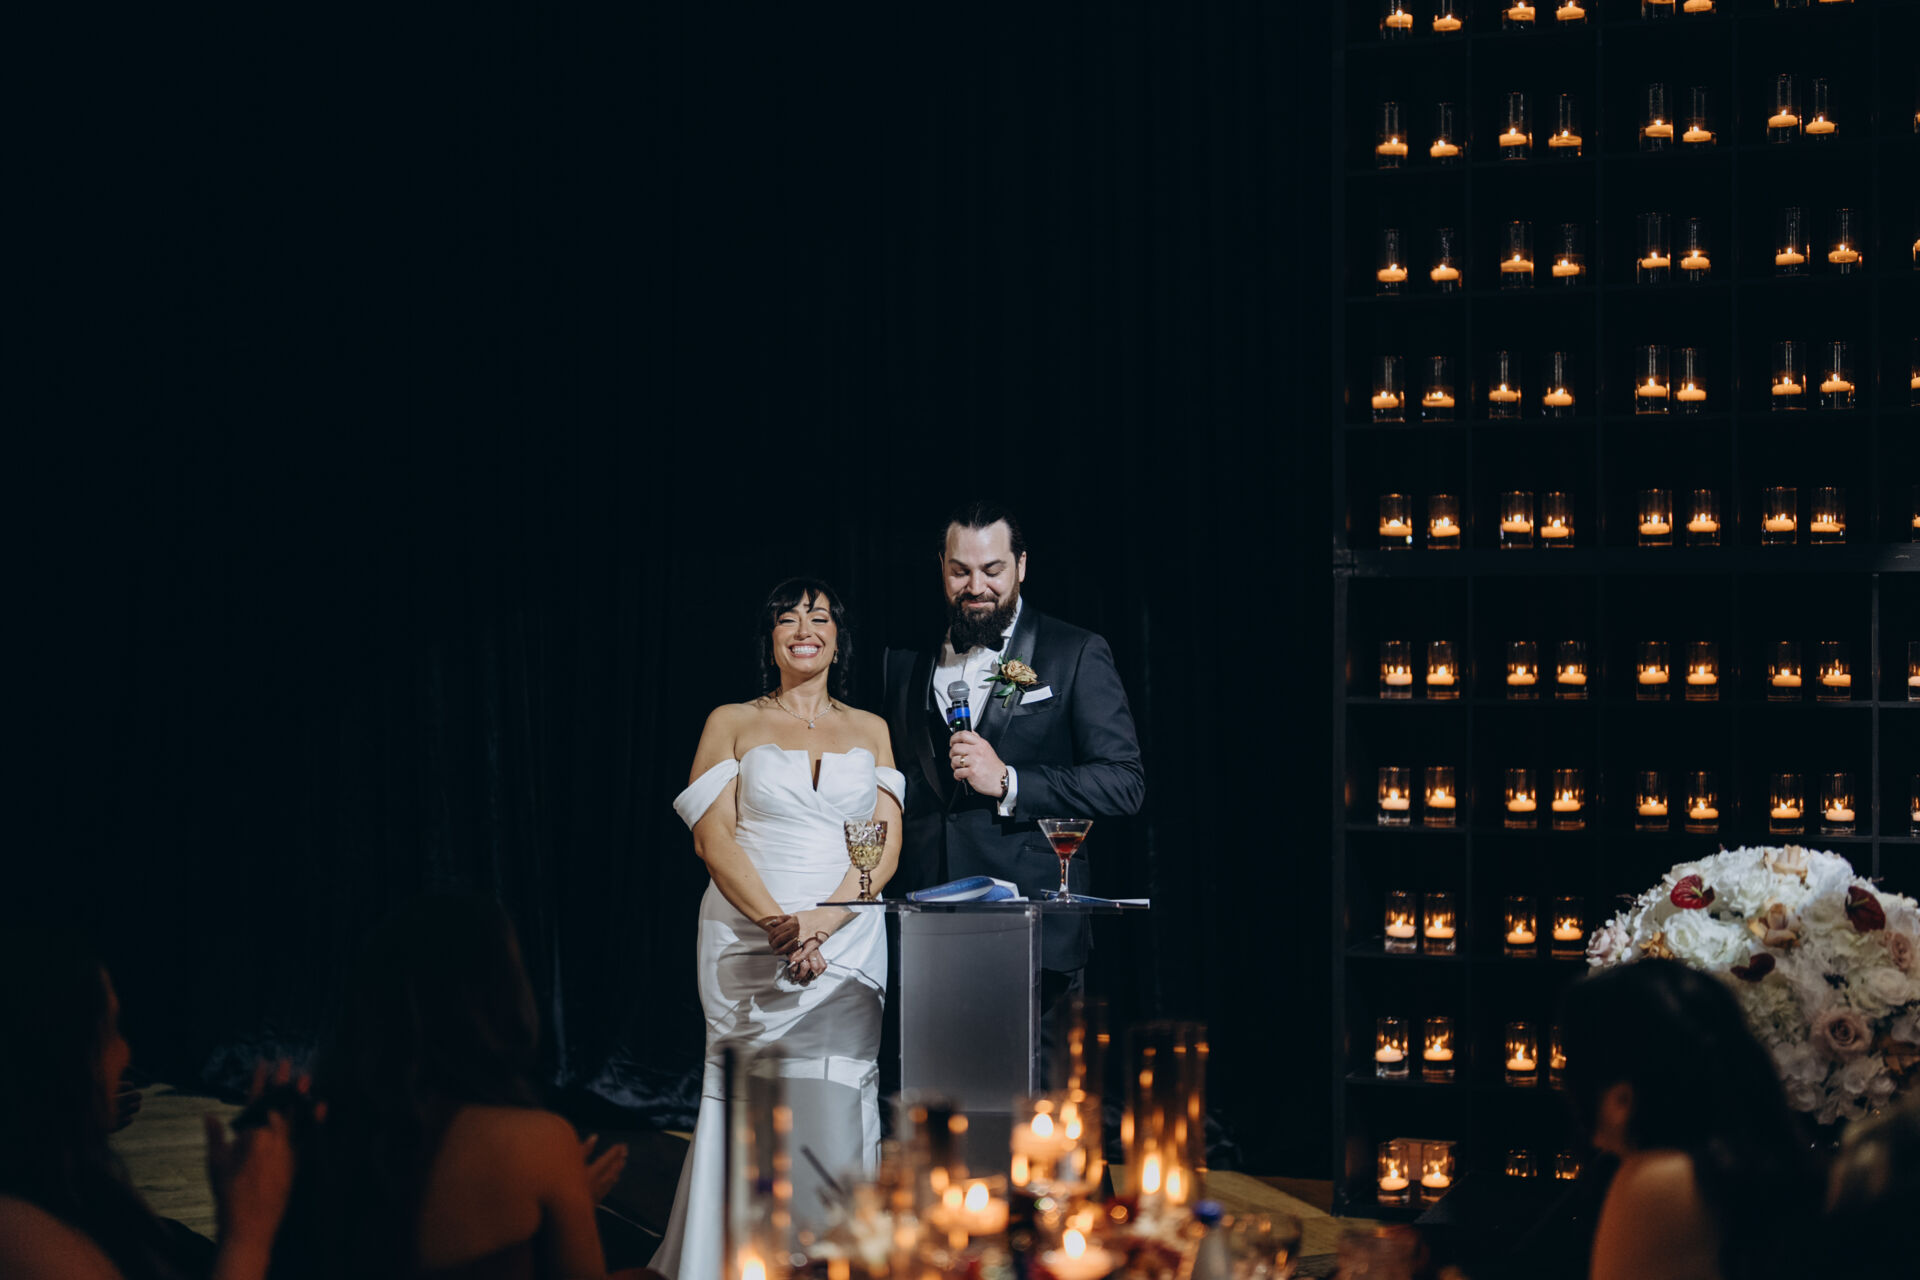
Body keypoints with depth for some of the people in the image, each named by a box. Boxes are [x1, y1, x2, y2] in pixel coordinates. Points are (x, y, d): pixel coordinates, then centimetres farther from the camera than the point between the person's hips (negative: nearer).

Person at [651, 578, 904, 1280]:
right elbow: (713, 836, -1)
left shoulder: (870, 730, 13)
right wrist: (778, 924, -14)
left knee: (835, 1106, -8)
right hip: (748, 937, -1)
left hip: (848, 940, 1)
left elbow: (886, 844, 4)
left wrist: (823, 920, -12)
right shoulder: (733, 723, 8)